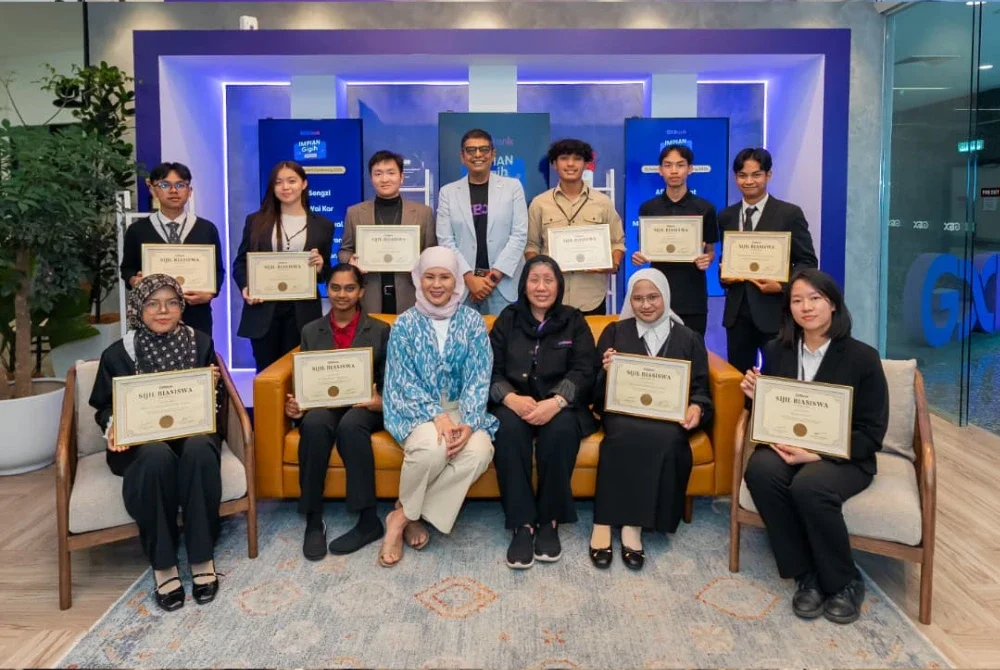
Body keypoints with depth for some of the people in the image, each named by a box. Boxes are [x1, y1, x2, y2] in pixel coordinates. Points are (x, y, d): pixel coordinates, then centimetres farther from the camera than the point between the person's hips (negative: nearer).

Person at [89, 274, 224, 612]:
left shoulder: (200, 343, 7)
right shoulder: (117, 353, 3)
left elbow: (215, 400, 12)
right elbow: (104, 407, 10)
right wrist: (114, 426, -13)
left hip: (193, 431, 1)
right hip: (141, 439, -1)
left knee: (198, 451, -37)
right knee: (158, 457, -38)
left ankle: (202, 557, -24)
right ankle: (163, 565, -23)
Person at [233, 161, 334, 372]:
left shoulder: (322, 225, 7)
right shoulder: (256, 221, 8)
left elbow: (326, 273, 10)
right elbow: (240, 262, 9)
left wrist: (320, 268, -12)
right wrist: (245, 287, -9)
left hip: (302, 312, 0)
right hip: (263, 310, 1)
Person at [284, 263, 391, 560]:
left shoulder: (380, 331, 9)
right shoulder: (311, 331, 15)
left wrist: (381, 402, -17)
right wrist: (295, 404, -12)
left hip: (363, 408, -1)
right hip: (322, 405, 2)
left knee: (350, 425, -38)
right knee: (314, 423, -36)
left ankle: (369, 520, -28)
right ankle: (313, 520, -25)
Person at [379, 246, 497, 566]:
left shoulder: (472, 321, 2)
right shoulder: (405, 324, -1)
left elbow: (479, 378, -4)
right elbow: (404, 381, -7)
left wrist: (469, 423, -21)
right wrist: (437, 415, -24)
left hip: (459, 407, 2)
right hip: (416, 409, -2)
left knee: (479, 451, -29)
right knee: (431, 448, -35)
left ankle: (404, 515, -14)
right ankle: (410, 512, -5)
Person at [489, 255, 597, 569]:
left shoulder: (574, 321, 9)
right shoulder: (507, 320, 11)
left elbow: (583, 371, -4)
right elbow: (491, 370, 2)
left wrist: (555, 402, -24)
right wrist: (511, 398, -21)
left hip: (561, 406, 0)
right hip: (514, 403, 1)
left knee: (560, 429, -35)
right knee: (509, 426, -34)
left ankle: (550, 521, -19)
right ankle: (522, 524, -28)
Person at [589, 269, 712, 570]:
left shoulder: (689, 338, 18)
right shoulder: (615, 332, 16)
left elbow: (700, 387, 12)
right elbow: (596, 387, 10)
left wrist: (696, 407, -11)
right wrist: (607, 371, -13)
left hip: (669, 416, 1)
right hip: (623, 411, -1)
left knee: (667, 439, -35)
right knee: (624, 434, -37)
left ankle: (633, 524, -28)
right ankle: (604, 521, -30)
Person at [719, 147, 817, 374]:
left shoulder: (789, 213, -3)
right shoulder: (726, 216, 10)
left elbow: (808, 261, -2)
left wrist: (782, 285, -17)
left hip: (775, 311, -4)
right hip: (737, 312, 4)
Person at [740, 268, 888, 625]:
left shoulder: (862, 357, -6)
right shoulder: (776, 352, 4)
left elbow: (871, 433, -7)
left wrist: (818, 453, -20)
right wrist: (756, 395, -10)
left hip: (844, 457, -3)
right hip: (787, 448, 3)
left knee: (809, 486, -36)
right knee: (759, 469, -31)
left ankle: (844, 582, -8)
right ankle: (806, 575, -14)